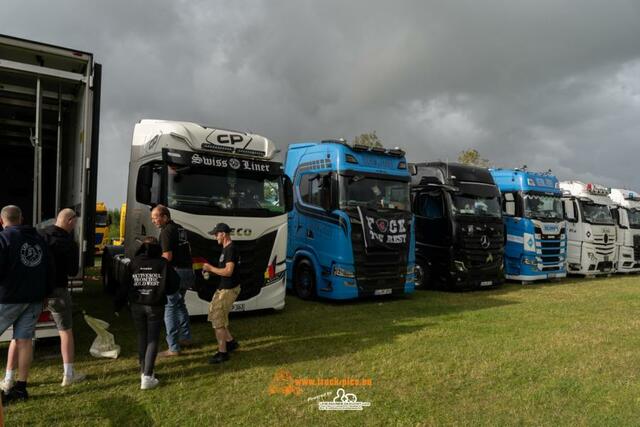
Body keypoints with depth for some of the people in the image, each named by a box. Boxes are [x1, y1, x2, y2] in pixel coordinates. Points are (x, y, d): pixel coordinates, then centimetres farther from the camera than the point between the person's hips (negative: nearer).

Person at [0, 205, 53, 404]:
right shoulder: (38, 238, 12)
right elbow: (49, 270, 14)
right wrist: (44, 294, 22)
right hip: (34, 299, 6)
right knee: (24, 341, 8)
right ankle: (21, 387, 12)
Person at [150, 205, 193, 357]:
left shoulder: (166, 231, -13)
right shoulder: (180, 229, 14)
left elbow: (167, 256, -20)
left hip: (175, 272, -9)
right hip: (188, 271, 9)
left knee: (169, 307, -3)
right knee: (179, 303, 24)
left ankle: (173, 348, -1)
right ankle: (186, 337, 34)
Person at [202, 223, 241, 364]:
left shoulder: (231, 249, -20)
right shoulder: (226, 248, 12)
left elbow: (228, 271, -27)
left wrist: (211, 268, -16)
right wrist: (210, 270, 7)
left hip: (228, 290, -10)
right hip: (224, 288, 10)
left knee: (218, 320, -5)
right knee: (215, 314, 19)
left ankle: (222, 353, 4)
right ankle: (230, 342, 30)